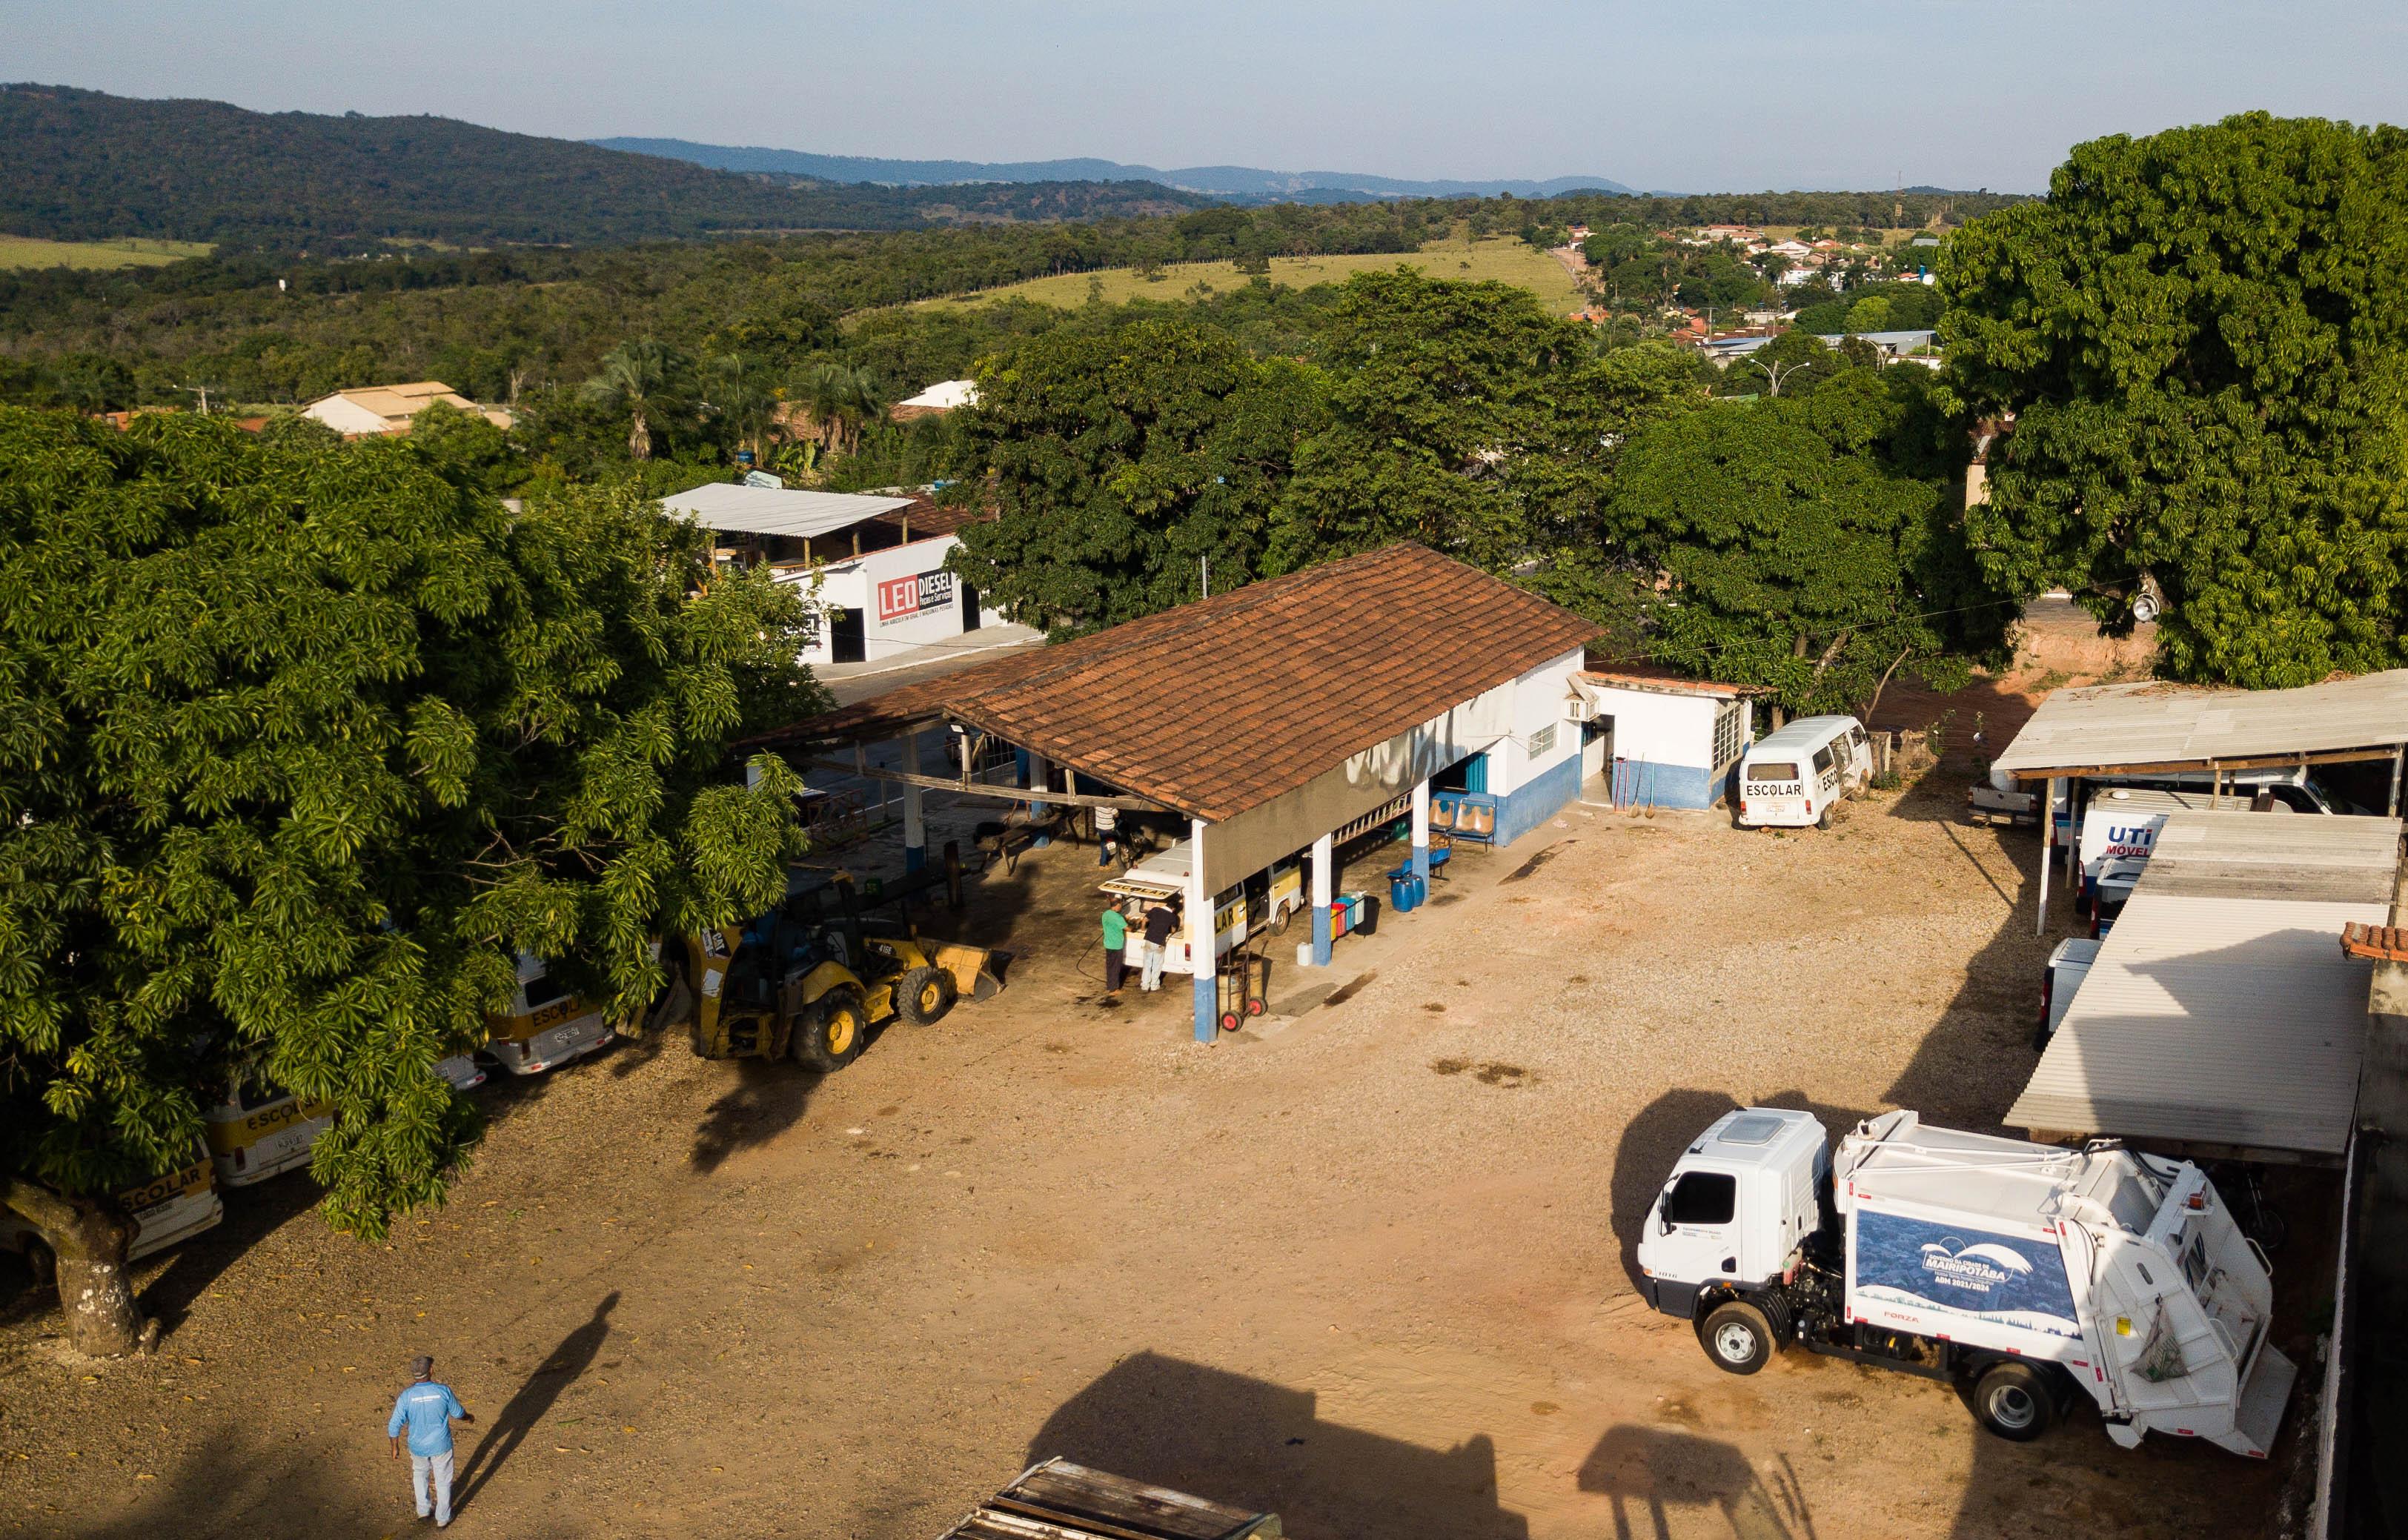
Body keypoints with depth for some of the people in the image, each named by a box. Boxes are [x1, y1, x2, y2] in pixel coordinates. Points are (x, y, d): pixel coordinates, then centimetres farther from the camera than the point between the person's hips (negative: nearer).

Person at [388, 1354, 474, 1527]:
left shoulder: (406, 1396, -20)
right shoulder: (443, 1391, -19)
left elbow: (394, 1425, -13)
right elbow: (457, 1413, -3)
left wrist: (395, 1447, 4)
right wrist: (469, 1418, 20)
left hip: (418, 1447, 1)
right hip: (441, 1446, -1)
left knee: (420, 1474, 31)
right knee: (443, 1481, 18)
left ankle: (423, 1510, 39)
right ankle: (442, 1518, 31)